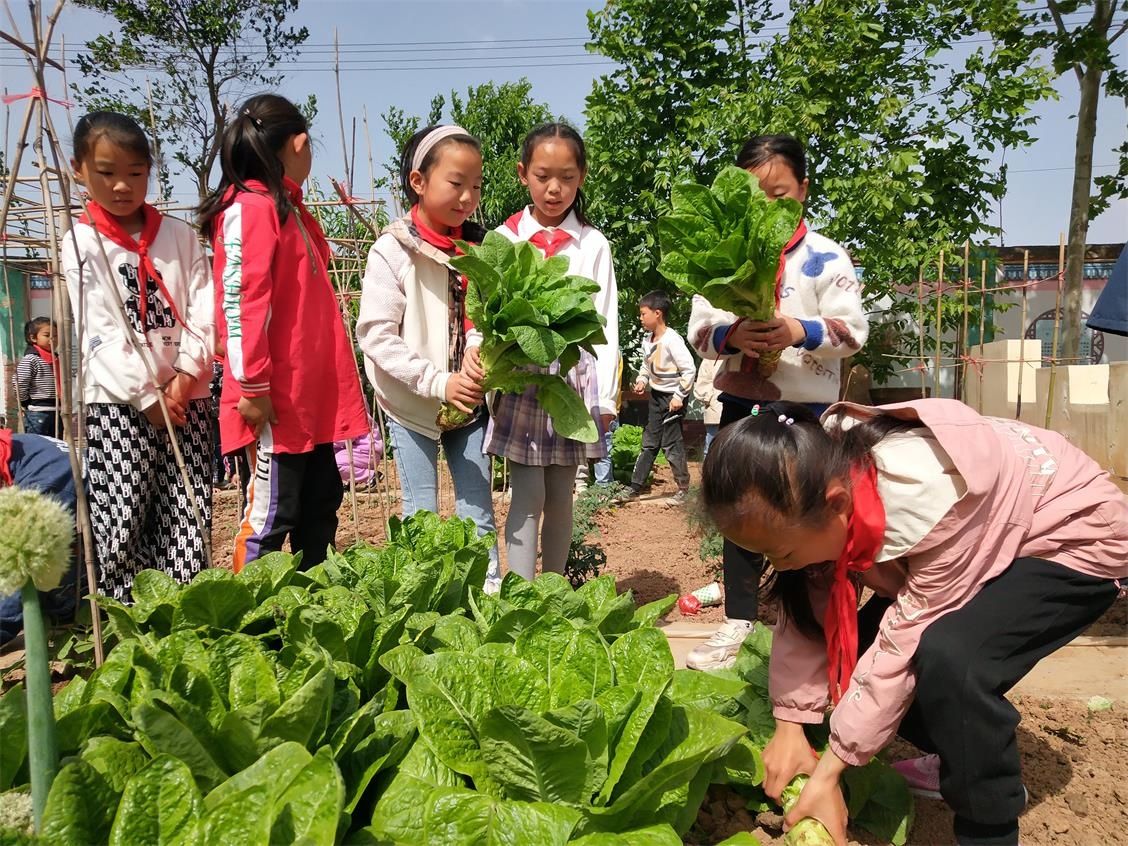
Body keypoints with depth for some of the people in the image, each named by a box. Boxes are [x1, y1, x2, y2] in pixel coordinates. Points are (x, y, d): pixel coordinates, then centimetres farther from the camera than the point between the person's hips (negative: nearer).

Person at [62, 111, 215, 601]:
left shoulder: (178, 235, 11)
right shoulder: (81, 244, 3)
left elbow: (204, 312, 3)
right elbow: (99, 333, -5)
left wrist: (186, 374, -10)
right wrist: (147, 394, -11)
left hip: (187, 396, 3)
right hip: (118, 400, -2)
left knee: (189, 524, 1)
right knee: (121, 525, -5)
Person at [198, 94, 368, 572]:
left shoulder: (288, 208, 18)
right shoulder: (250, 207, -10)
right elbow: (240, 302, -18)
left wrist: (332, 384, 18)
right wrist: (252, 387, -20)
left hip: (312, 398, 10)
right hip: (274, 403, -9)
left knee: (321, 507, 14)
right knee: (270, 515, -2)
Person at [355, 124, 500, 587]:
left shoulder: (478, 246, 2)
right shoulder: (393, 250, -11)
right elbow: (376, 335, -15)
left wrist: (478, 347, -19)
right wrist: (438, 382, -22)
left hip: (469, 400, 4)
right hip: (412, 405, -4)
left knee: (478, 510, 9)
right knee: (422, 516, 5)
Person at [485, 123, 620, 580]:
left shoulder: (593, 244, 6)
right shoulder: (503, 239, 6)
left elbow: (605, 322, 3)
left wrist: (606, 396, -2)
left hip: (575, 383, 1)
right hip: (519, 382, -1)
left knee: (560, 498, 8)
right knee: (528, 496, -5)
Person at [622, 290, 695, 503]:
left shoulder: (672, 340, -20)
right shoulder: (647, 341, 4)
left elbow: (689, 370, -21)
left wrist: (679, 396, -21)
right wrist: (642, 380, 1)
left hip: (672, 397, -8)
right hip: (656, 396, 8)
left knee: (671, 444, -2)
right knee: (649, 443, 12)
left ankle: (684, 487, 13)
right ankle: (635, 487, 16)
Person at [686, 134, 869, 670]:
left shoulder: (826, 257, -3)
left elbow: (852, 330, -9)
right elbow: (699, 328, 0)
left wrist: (799, 332, -26)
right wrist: (732, 336, -22)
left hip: (806, 405, -3)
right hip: (740, 402, 3)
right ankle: (738, 622, 24)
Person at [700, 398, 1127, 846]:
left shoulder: (925, 495, -40)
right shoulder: (818, 482, -20)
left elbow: (908, 634, -31)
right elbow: (807, 609, -11)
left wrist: (829, 772, -25)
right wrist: (789, 726, -16)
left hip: (1075, 536, -7)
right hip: (978, 536, 7)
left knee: (946, 657, -31)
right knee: (859, 645, -3)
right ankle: (967, 761, 21)